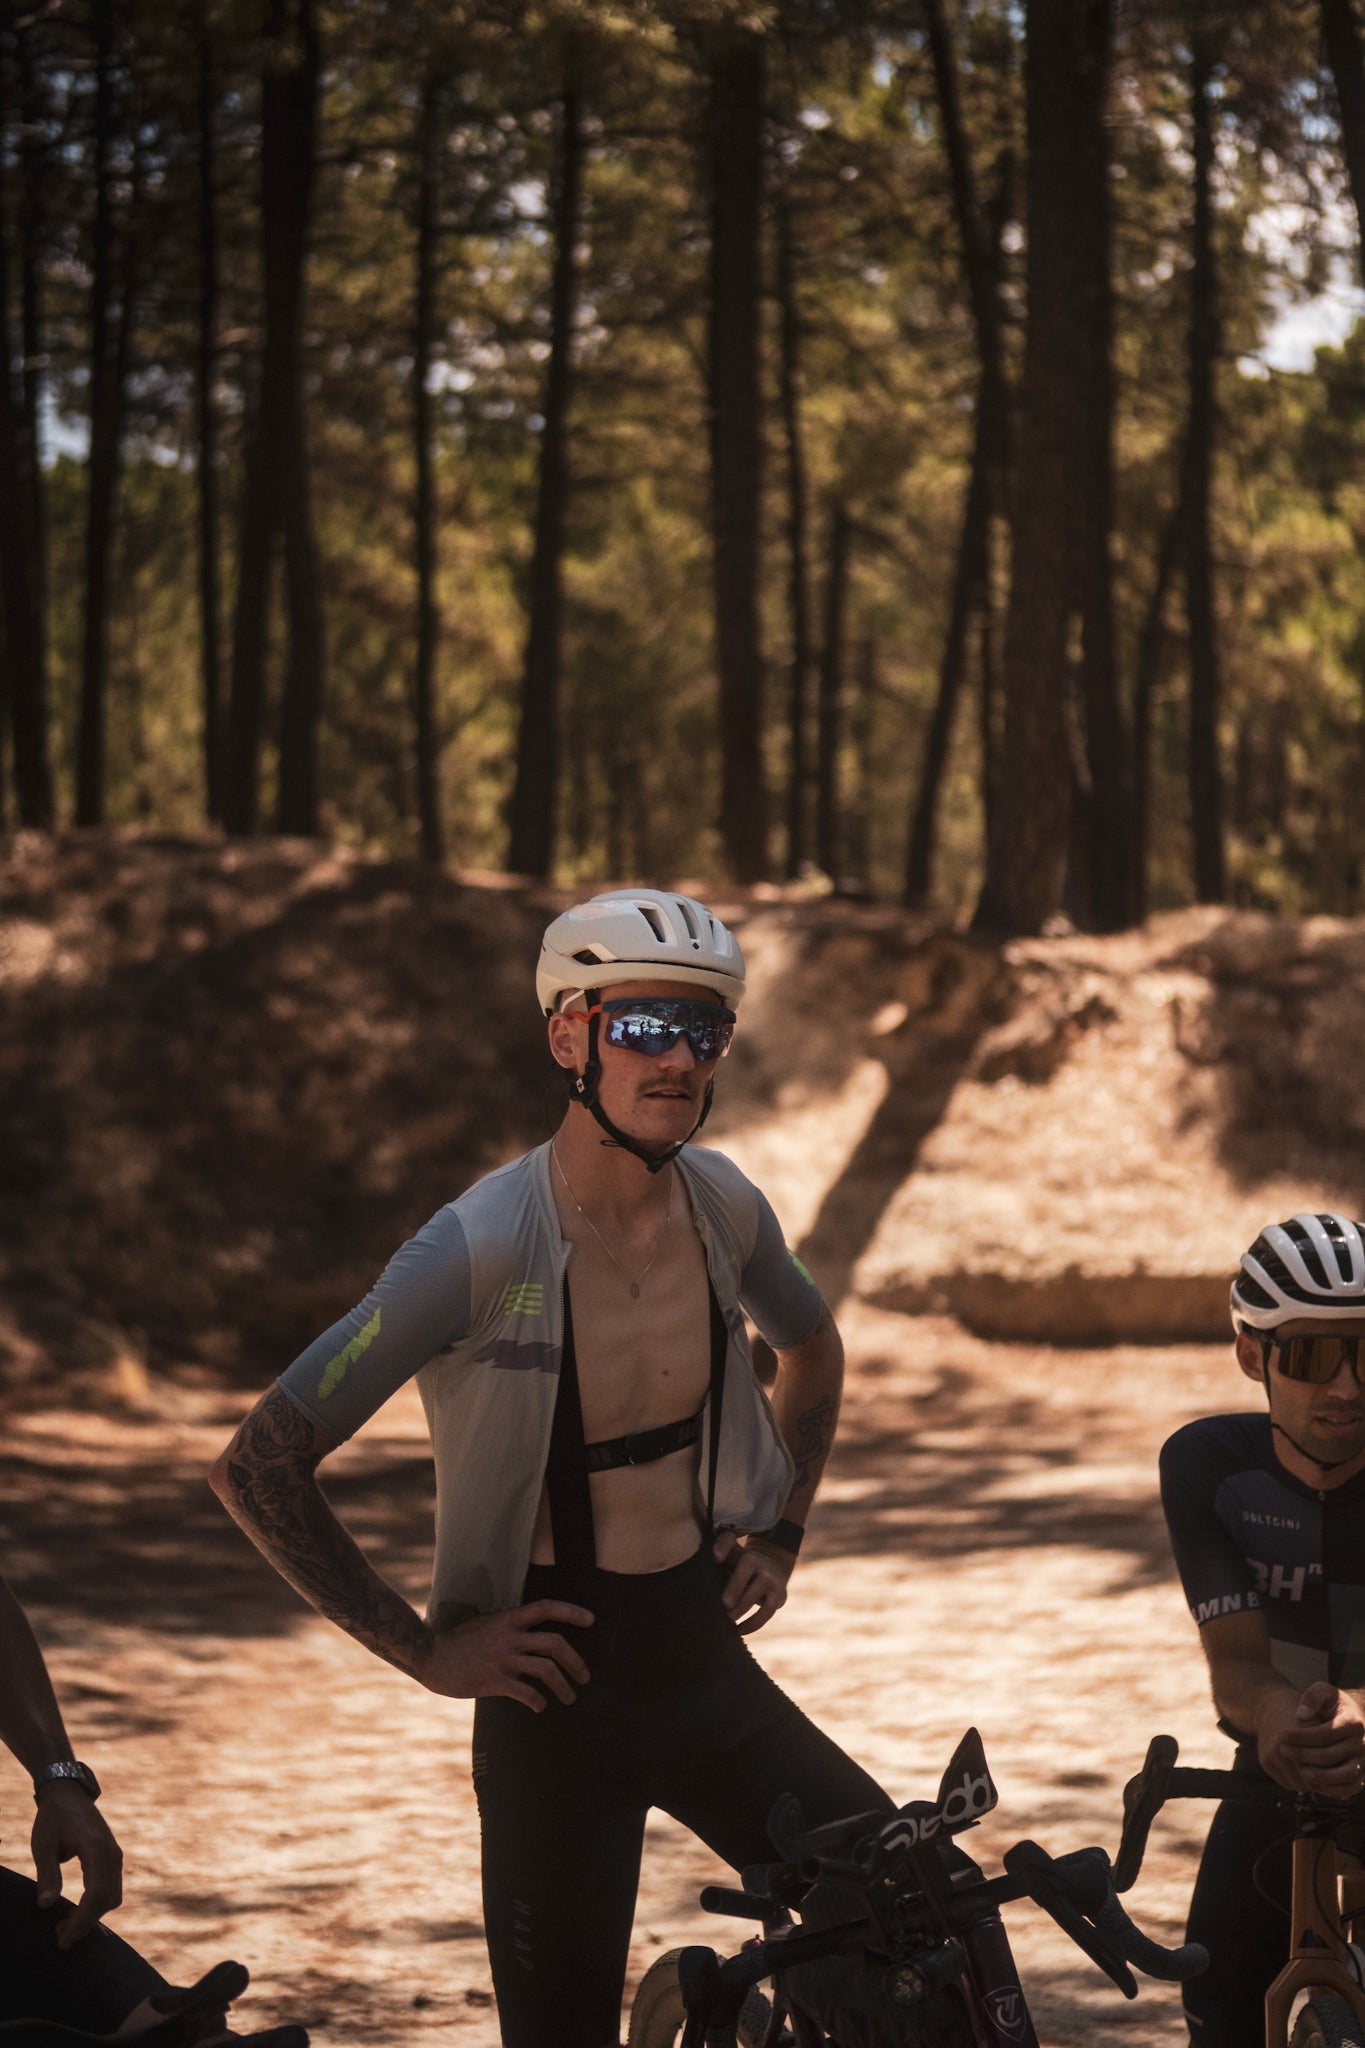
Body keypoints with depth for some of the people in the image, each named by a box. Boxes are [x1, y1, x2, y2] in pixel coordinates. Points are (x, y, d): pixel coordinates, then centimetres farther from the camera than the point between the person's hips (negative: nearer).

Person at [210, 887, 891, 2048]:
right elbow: (261, 1466, -16)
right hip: (561, 1689, -5)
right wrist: (423, 1651, -13)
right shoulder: (483, 1247, -18)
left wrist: (781, 1531, 14)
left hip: (705, 1661, 5)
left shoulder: (723, 1206, -1)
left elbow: (813, 1348, 24)